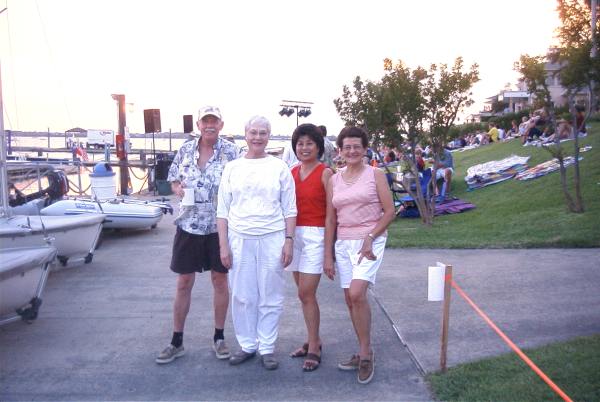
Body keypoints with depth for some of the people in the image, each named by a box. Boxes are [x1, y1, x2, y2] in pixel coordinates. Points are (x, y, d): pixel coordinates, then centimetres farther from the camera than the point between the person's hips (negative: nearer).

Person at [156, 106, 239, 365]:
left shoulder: (230, 151, -4)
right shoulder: (186, 150, 5)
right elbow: (173, 180, 14)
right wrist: (178, 189, -9)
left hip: (219, 226, -2)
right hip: (189, 225, 3)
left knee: (220, 279, 9)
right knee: (184, 282, 7)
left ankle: (219, 338, 25)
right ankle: (176, 342, 21)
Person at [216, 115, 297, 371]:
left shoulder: (279, 167, 4)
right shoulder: (232, 168, 7)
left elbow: (290, 209, 4)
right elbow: (222, 210, 7)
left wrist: (289, 240, -4)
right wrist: (223, 245, 2)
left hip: (272, 239, -1)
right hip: (239, 239, 1)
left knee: (270, 297, 5)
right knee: (242, 296, 7)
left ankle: (267, 347, 19)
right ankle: (247, 345, 23)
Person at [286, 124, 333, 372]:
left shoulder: (325, 173, -6)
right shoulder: (292, 173, 10)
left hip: (316, 236, -6)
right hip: (294, 235, 6)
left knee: (306, 294, -7)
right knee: (304, 293, 13)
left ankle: (314, 349, 6)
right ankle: (314, 340, 27)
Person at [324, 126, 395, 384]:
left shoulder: (375, 175, 0)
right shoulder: (334, 180, 10)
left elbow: (389, 212, -3)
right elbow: (330, 219, 10)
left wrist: (370, 238, -14)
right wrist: (328, 255, 7)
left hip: (370, 241, -4)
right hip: (343, 244, 5)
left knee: (357, 293, -20)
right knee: (350, 298, 7)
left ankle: (365, 352, -1)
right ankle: (365, 353, 23)